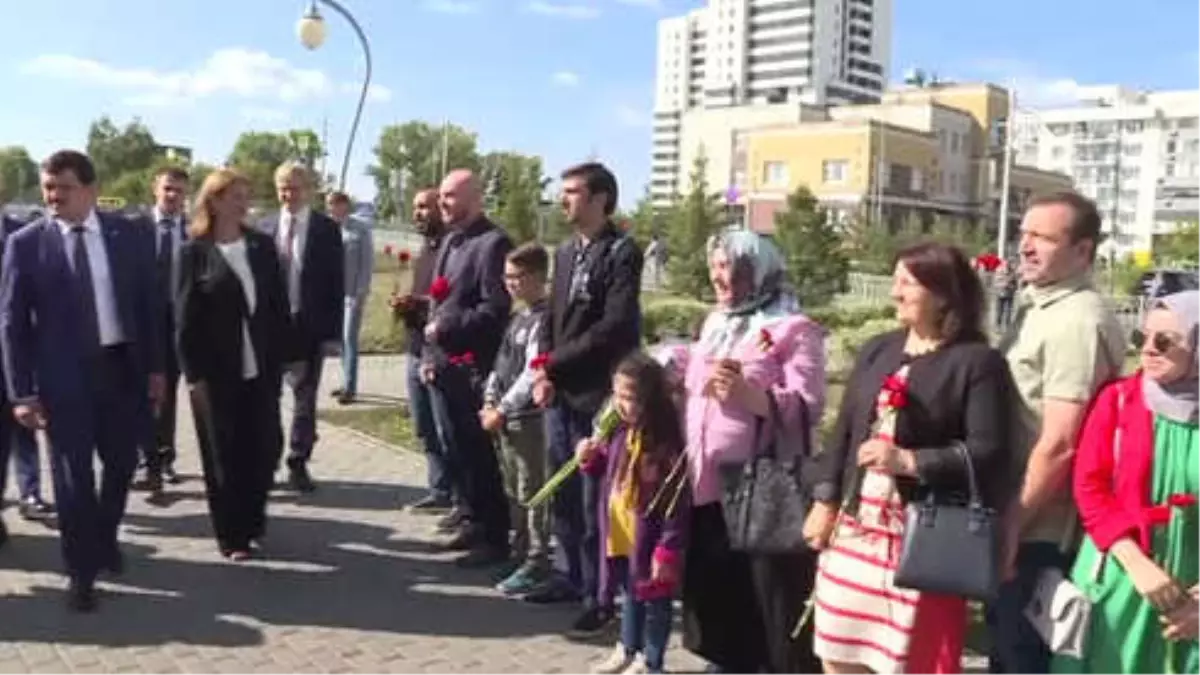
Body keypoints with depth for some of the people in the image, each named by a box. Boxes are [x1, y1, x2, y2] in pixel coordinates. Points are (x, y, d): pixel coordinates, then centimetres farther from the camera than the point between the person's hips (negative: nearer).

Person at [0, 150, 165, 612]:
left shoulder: (130, 236, 1)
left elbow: (150, 305, 6)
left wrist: (155, 368, 3)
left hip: (124, 368, 3)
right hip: (63, 376, -2)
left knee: (121, 464, 16)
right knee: (72, 475, 5)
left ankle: (105, 540, 42)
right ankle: (81, 571, 21)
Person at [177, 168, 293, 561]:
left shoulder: (263, 246, 6)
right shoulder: (195, 253, -4)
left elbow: (279, 307, 7)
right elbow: (186, 320, -6)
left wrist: (282, 358, 1)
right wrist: (193, 375, -10)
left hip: (261, 368, 3)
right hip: (216, 373, -3)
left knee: (266, 448, 5)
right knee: (223, 456, 6)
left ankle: (252, 519, 28)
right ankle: (232, 535, 19)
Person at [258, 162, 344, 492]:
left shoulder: (327, 229, 0)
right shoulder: (266, 228, 5)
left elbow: (336, 282, -2)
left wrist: (333, 331, -8)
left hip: (310, 325, -1)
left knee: (305, 398, 6)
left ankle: (298, 464, 16)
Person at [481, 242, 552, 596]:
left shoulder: (542, 320, -14)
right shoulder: (518, 318, 14)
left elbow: (532, 374, -19)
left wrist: (502, 410, -16)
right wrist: (490, 402, 7)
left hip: (529, 418, -9)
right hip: (505, 418, 9)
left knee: (532, 494, -2)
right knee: (513, 493, 17)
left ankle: (536, 564, 5)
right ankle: (518, 551, 28)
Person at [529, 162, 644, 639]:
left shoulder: (622, 253, -9)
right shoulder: (565, 253, 15)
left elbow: (613, 328, -18)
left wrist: (554, 365, -13)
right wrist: (544, 373, -1)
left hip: (597, 396, -7)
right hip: (560, 393, 7)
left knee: (595, 501, -2)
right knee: (563, 495, 15)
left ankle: (602, 598, 9)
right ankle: (572, 577, 30)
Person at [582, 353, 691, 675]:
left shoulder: (666, 445, -24)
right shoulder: (621, 433, 1)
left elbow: (677, 504, -22)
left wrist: (668, 550, -20)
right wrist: (592, 459, 0)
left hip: (649, 541, -8)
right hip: (622, 538, 8)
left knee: (655, 601, 11)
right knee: (631, 595, 25)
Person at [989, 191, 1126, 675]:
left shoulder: (1078, 322, -21)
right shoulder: (1037, 305, 11)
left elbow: (1059, 445, -25)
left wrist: (1013, 524, -17)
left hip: (1038, 531, -9)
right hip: (1015, 518, 9)